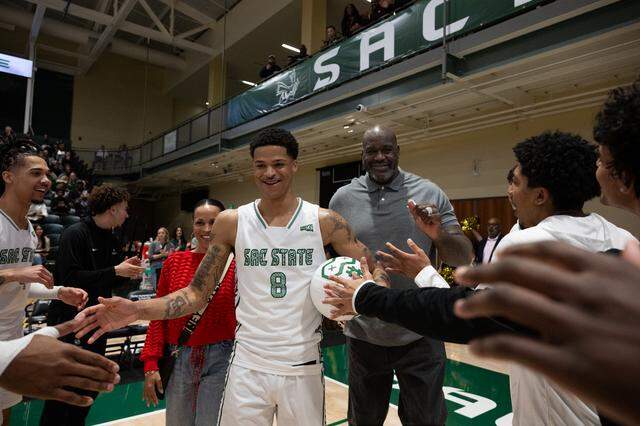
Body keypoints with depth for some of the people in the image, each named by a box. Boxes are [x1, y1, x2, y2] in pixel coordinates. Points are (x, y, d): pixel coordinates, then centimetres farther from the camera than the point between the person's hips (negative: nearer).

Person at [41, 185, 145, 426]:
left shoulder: (112, 241, 8)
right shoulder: (75, 234, -15)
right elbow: (69, 278, -24)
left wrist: (127, 272, -6)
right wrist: (115, 271, -23)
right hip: (69, 323, -8)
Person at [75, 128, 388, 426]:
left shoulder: (325, 222, -5)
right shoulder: (231, 223, -2)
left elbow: (371, 271, 0)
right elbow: (197, 292, 0)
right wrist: (137, 310, -15)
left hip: (303, 367, 0)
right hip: (247, 366, 1)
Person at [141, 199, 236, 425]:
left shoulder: (235, 264, -9)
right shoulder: (175, 261, 1)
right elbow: (159, 315, 3)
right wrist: (151, 364, 0)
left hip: (220, 359, -3)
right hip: (179, 358, 3)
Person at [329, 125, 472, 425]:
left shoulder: (429, 193, -5)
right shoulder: (342, 198, -3)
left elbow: (465, 258, -5)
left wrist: (440, 236, -26)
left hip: (420, 336, -1)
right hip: (363, 336, 1)